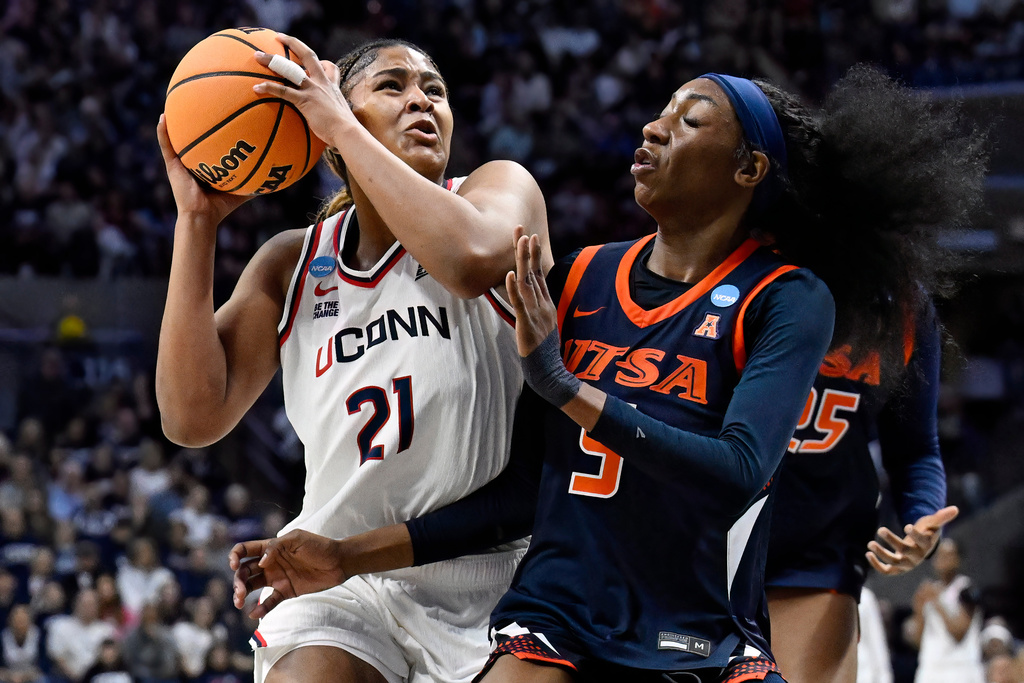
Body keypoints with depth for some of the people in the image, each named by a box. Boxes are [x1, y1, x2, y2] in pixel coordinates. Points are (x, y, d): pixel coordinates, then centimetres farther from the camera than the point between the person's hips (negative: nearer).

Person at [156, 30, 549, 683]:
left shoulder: (501, 188, -1)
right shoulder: (293, 262, 9)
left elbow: (472, 260, -27)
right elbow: (193, 417, -3)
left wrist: (341, 125, -19)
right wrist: (198, 219, -4)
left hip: (489, 584, -2)